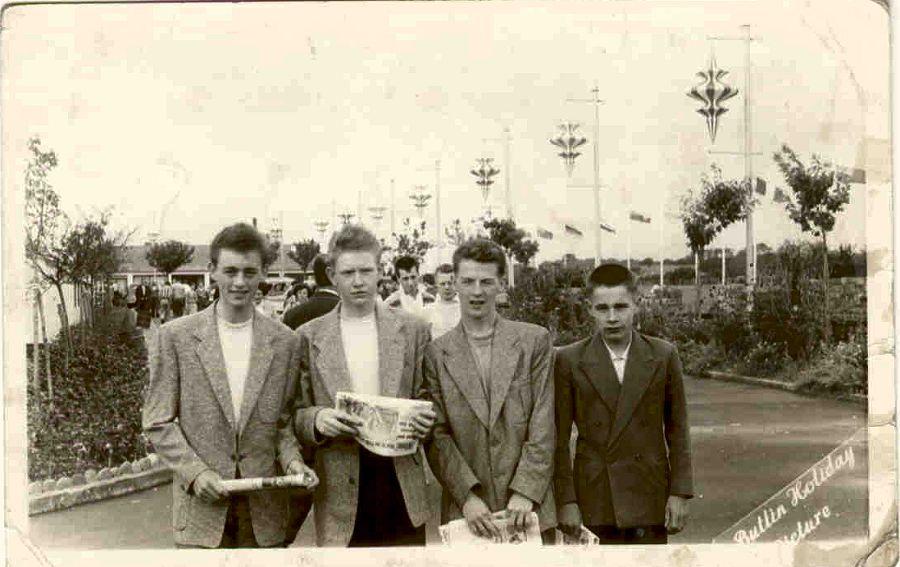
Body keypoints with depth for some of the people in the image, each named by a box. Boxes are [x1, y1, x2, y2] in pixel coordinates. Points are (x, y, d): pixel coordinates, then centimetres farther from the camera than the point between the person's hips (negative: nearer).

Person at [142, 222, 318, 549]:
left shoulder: (284, 341, 4)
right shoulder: (176, 336, -2)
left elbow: (283, 421, 10)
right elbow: (158, 423, -1)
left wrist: (291, 459, -8)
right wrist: (196, 472, -12)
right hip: (201, 507, -2)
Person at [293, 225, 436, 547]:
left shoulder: (413, 330, 7)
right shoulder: (309, 337, 5)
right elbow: (295, 416, 6)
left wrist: (424, 421, -11)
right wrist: (317, 419, -15)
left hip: (403, 488, 1)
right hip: (340, 493, 0)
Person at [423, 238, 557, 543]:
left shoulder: (534, 340, 4)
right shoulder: (437, 353, 5)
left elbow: (543, 426, 0)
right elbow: (437, 435, 0)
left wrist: (525, 491, -8)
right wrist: (467, 496, -10)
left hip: (529, 507, 0)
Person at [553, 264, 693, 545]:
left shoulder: (663, 356, 2)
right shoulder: (569, 361, -2)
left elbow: (677, 431, 5)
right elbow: (559, 439, -2)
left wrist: (680, 492, 0)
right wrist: (566, 500, -6)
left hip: (649, 500, 1)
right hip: (594, 501, -1)